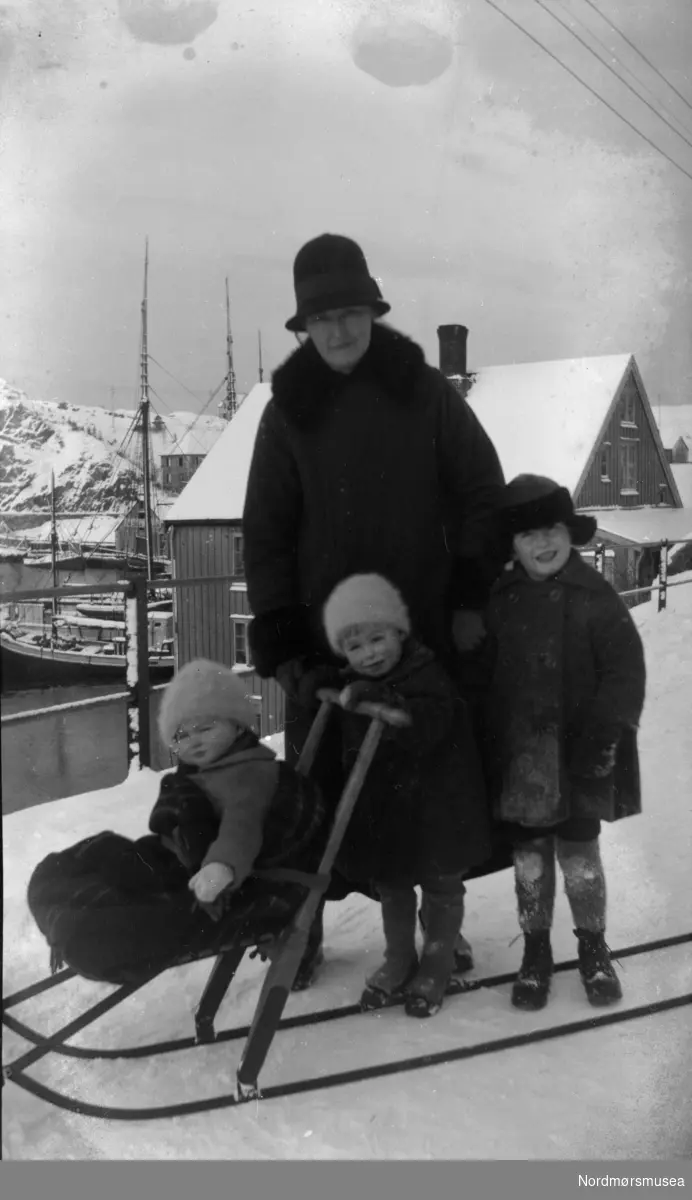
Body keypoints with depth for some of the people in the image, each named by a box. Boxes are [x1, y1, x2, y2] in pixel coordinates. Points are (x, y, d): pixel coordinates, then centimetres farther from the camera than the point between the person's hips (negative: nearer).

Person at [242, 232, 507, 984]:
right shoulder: (288, 410, 2)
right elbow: (265, 530, 1)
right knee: (319, 780, 3)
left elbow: (482, 492, 3)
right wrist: (278, 635, -6)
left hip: (427, 627, 0)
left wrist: (473, 596, -4)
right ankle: (302, 921, 17)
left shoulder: (425, 392, 1)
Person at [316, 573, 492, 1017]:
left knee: (441, 887, 12)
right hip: (382, 811, 6)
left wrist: (381, 702, -43)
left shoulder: (427, 677, -18)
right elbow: (348, 754, 12)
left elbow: (427, 727, -37)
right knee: (391, 887, 20)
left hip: (435, 805, -5)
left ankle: (437, 963, 30)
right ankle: (398, 959, 38)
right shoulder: (350, 689, 1)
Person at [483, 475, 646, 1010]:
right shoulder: (500, 602, 1)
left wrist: (602, 738, -16)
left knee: (578, 851, 7)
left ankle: (593, 946, 30)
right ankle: (536, 950, 30)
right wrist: (486, 745, 1)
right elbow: (484, 677, 6)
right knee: (529, 855, 12)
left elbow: (626, 672, -9)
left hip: (580, 756, -2)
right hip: (519, 757, 3)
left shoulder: (595, 596, -8)